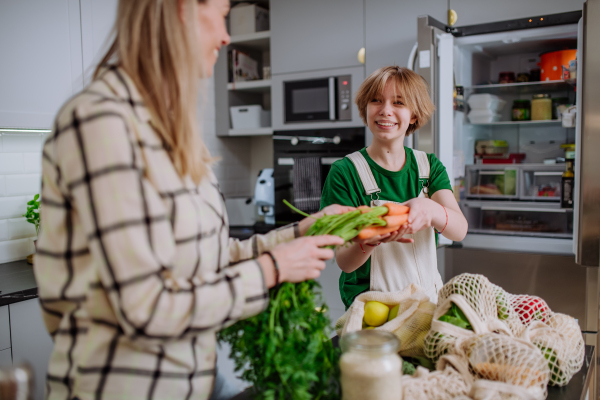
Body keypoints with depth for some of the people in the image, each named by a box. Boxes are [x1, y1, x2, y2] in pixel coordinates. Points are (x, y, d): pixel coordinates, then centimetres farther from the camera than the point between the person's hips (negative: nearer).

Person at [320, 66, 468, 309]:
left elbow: (460, 231, -8)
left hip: (428, 300, 5)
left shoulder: (429, 166, 6)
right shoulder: (345, 171, -5)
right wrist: (370, 240, -31)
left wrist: (430, 209, -29)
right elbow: (344, 261, -9)